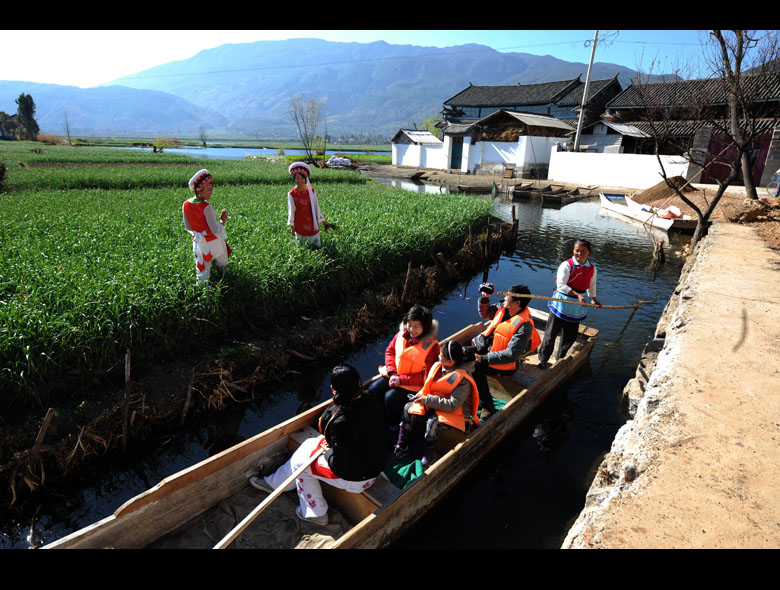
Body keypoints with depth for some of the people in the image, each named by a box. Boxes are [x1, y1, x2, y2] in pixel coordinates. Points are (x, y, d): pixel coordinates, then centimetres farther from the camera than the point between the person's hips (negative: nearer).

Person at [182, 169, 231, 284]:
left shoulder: (186, 205, -5)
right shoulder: (206, 207, -25)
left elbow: (188, 227, 6)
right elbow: (215, 230, -24)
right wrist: (222, 221, -9)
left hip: (198, 242, 6)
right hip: (214, 243, -6)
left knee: (202, 271, 14)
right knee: (223, 268, 17)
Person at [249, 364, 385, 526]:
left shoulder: (342, 422, -36)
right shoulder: (371, 401, -12)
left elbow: (339, 464, -23)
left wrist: (327, 452, -6)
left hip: (356, 479, -8)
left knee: (300, 463, 10)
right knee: (309, 444, 16)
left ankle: (316, 513, 28)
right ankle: (274, 482, 36)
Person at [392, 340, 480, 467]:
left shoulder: (463, 380, -22)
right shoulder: (438, 366, -1)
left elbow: (453, 405, -27)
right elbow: (428, 386, 15)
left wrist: (427, 399, -23)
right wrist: (420, 395, -6)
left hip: (455, 413, -7)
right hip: (432, 406, 7)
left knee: (433, 422, -36)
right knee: (409, 408, -14)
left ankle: (428, 455, -13)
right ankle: (402, 448, -9)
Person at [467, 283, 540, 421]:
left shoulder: (524, 326, -26)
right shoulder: (504, 308, -2)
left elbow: (510, 355, -30)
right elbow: (485, 313, 17)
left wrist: (483, 358, -29)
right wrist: (484, 297, -2)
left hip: (503, 364, -8)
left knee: (475, 368, -30)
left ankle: (487, 408, -14)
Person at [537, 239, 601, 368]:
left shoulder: (592, 268, 5)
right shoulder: (566, 265, -14)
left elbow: (591, 285, 22)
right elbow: (561, 285, -20)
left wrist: (594, 299, 31)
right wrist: (577, 295, -25)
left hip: (577, 307, 5)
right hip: (561, 303, -5)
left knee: (570, 335, 13)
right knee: (551, 333, 2)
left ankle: (560, 358, 34)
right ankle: (543, 358, 18)